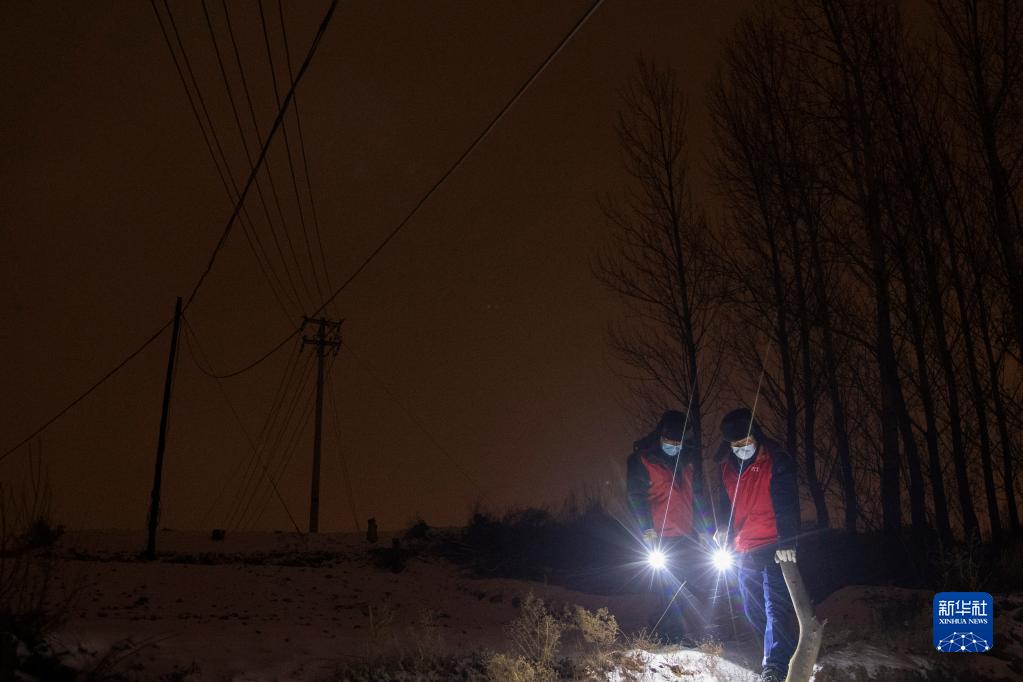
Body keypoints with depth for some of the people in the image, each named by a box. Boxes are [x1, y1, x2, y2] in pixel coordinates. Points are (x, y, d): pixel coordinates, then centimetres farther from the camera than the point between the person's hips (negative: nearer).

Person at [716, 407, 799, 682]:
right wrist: (724, 529, 7)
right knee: (753, 610, 14)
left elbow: (787, 504, -18)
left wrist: (787, 541, -26)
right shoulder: (727, 468, 8)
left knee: (775, 606, -15)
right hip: (744, 551, 7)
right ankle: (783, 651, 32)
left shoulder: (776, 461, -10)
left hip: (774, 548, -7)